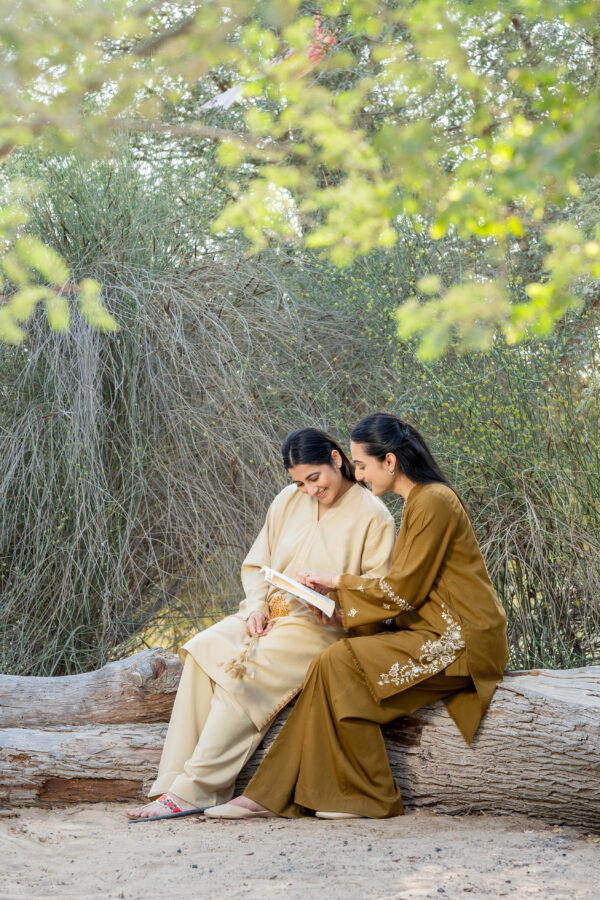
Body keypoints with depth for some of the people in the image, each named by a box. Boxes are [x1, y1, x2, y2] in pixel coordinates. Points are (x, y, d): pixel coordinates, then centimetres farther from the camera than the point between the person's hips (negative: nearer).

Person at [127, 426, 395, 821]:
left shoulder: (373, 516, -3)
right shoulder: (289, 501, 13)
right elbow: (256, 564, 18)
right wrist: (257, 607, -2)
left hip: (323, 628, -6)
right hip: (270, 615, 6)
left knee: (244, 669, -30)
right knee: (203, 649, -24)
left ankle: (192, 791, -28)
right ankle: (176, 780, -28)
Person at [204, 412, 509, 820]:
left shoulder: (433, 503, -16)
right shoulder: (419, 500, 15)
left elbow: (404, 590, -15)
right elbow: (407, 587, 16)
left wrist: (339, 581, -3)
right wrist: (341, 599, 6)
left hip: (458, 644, -9)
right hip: (436, 633, 9)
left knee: (341, 663, -18)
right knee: (332, 664, -5)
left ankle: (369, 797, -7)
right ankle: (272, 795, -8)